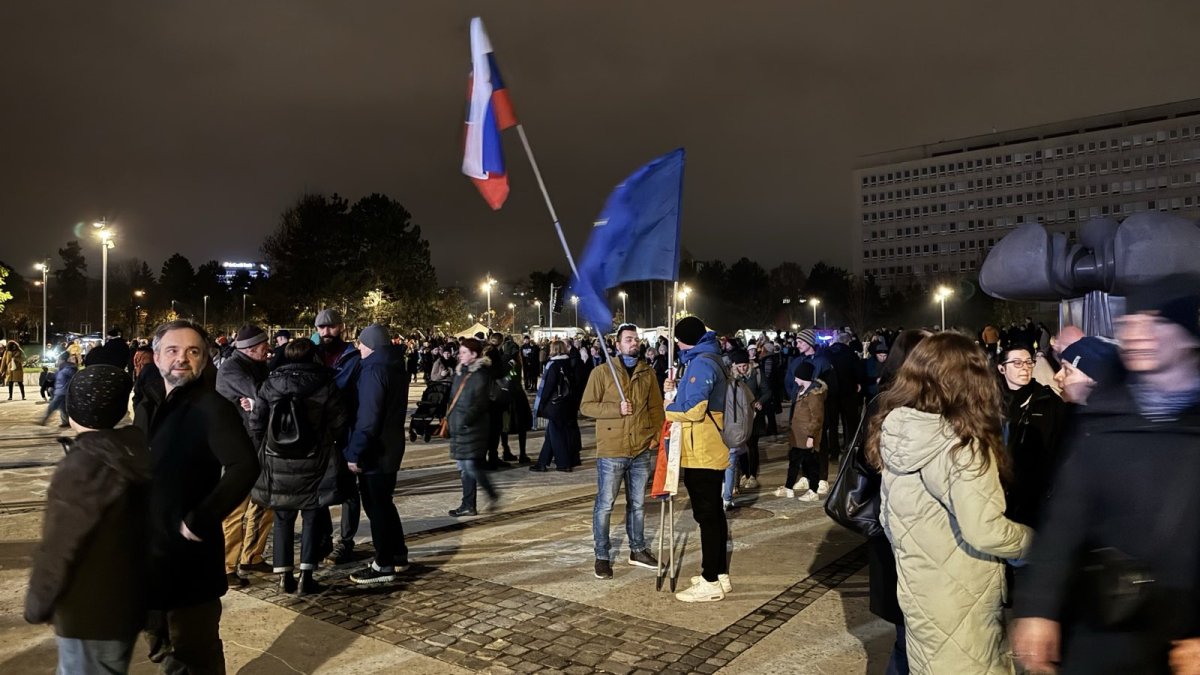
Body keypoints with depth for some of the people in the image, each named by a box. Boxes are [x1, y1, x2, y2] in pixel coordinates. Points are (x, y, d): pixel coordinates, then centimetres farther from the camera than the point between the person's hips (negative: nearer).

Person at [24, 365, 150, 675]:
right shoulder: (135, 453, -2)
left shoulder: (82, 467, -25)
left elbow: (59, 547, -19)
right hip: (127, 600, 8)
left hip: (90, 611, -8)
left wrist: (37, 603, -4)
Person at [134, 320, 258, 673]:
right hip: (149, 548, 8)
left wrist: (200, 521, -25)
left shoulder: (212, 408, -16)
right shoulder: (148, 404, 7)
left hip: (189, 553, -8)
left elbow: (245, 466, -29)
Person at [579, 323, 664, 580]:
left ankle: (637, 550, 30)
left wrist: (656, 435, 0)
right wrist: (616, 409, -17)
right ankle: (602, 556, 14)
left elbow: (656, 407, 12)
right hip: (611, 451, -4)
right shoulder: (601, 372, -4)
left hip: (641, 450, 4)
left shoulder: (648, 372, 8)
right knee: (605, 505, 2)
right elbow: (586, 406, -6)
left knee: (637, 503, 15)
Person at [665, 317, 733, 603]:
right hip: (710, 451, 10)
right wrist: (677, 391, 7)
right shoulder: (706, 359, 17)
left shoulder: (701, 363, -15)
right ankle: (720, 574, 24)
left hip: (701, 453, -10)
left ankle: (710, 582, 2)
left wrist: (669, 406, -7)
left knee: (706, 515, -5)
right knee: (713, 513, 15)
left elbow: (693, 409, -23)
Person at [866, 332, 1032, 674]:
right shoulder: (962, 447, -23)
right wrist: (1032, 538, -5)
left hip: (917, 591, 6)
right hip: (960, 598, -6)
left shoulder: (894, 434, -2)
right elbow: (985, 532, -24)